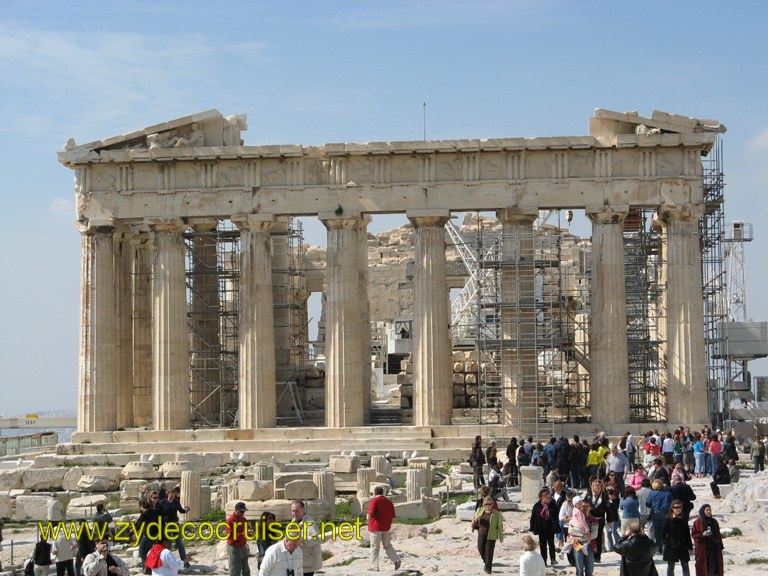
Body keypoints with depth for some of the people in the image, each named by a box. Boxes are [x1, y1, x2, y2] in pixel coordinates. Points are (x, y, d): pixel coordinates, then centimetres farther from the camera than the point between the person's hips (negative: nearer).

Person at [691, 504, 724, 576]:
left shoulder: (714, 522, 10)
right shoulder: (698, 522, -3)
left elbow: (718, 535, 14)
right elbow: (693, 535, -3)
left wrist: (720, 546, 8)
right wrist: (702, 535, -19)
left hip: (714, 548, 3)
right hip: (702, 549, -3)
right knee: (702, 565, -1)